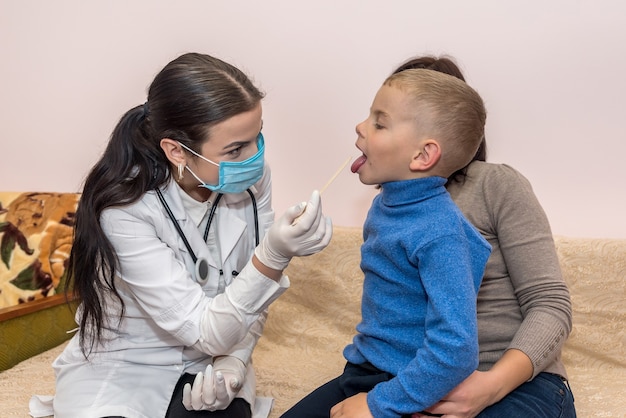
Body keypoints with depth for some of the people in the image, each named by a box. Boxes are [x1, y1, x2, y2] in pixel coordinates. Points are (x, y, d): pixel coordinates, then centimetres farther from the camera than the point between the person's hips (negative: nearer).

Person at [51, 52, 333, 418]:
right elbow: (206, 333, -27)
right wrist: (275, 255, -40)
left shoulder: (250, 178, -14)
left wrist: (234, 361, -15)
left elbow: (251, 290, 0)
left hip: (209, 362, 2)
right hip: (121, 365, -2)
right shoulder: (124, 207, -27)